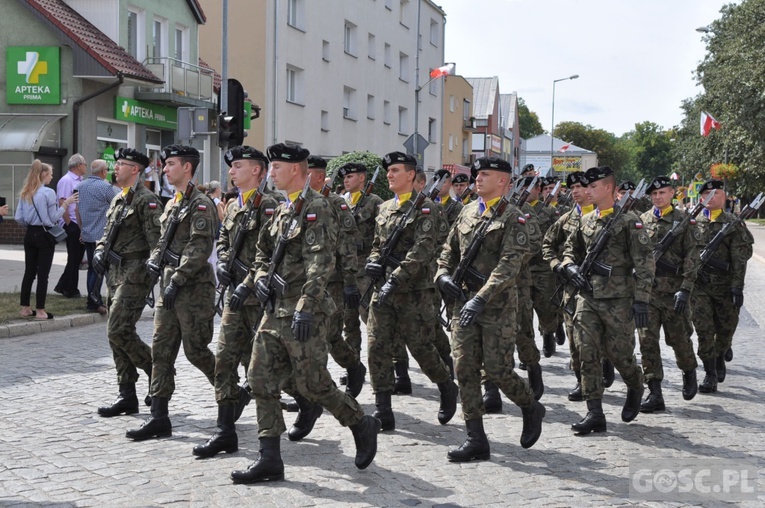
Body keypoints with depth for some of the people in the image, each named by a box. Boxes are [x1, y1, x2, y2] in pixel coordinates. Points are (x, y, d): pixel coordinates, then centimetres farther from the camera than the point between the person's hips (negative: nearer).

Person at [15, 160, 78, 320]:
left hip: (30, 235, 7)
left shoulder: (25, 193, 6)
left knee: (29, 272, 12)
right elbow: (53, 218, -11)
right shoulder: (48, 193, -14)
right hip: (44, 235, -7)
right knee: (43, 274, -1)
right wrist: (66, 204, -4)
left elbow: (19, 218, 6)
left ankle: (25, 308, 17)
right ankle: (40, 311, 1)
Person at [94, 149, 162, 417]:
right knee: (118, 334, 9)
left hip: (135, 274, -9)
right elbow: (107, 231, 24)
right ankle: (127, 396, 14)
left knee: (119, 331, -14)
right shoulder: (118, 199, 18)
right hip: (116, 274, 10)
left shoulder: (146, 200, -11)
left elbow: (156, 241, -16)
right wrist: (99, 251, 3)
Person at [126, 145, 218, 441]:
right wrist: (154, 259, 4)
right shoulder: (171, 205, 17)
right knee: (161, 350, 6)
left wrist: (177, 280, -20)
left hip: (194, 287, -9)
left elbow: (199, 249, -18)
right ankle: (159, 418, 9)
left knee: (196, 350, -3)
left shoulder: (201, 205, -10)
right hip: (169, 286, 9)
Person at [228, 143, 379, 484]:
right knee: (261, 380, 4)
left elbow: (321, 263, -22)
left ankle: (363, 426, 20)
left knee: (312, 384, -3)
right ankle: (270, 459, 9)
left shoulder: (317, 208, -12)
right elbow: (264, 253, 25)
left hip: (302, 314, -9)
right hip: (275, 310, 9)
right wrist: (255, 281, 7)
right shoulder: (282, 210, 15)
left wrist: (305, 307, -29)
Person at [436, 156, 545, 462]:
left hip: (497, 304, -6)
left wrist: (481, 298, -26)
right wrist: (443, 275, 1)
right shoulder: (468, 212, 14)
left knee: (497, 370, -5)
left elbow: (508, 265, -16)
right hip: (462, 301, 6)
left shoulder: (512, 218, -6)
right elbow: (449, 250, 22)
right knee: (465, 369, 2)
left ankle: (531, 409, 25)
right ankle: (476, 440, 8)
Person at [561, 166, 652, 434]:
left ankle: (635, 388, 35)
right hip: (587, 298, 5)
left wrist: (641, 300, -14)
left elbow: (644, 262, -9)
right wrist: (570, 267, 1)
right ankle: (594, 413, 2)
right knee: (587, 354, -2)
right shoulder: (585, 220, 11)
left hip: (618, 300, -5)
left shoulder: (629, 221, -6)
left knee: (619, 353, 3)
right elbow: (570, 249, 24)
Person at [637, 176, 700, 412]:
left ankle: (689, 374, 39)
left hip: (674, 291, -2)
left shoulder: (684, 221, 0)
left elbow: (692, 258, -5)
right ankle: (655, 393, 1)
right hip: (646, 289, 3)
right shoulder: (642, 220, 9)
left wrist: (685, 289, -13)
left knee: (679, 338, 10)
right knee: (647, 340, -3)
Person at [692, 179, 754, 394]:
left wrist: (737, 287, -12)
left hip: (724, 285, -1)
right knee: (704, 331, -4)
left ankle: (720, 359, 39)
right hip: (699, 285, 1)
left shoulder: (734, 224, -1)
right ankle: (710, 374, 4)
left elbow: (740, 259, -6)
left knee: (726, 329, 11)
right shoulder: (694, 222, 5)